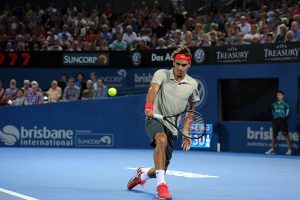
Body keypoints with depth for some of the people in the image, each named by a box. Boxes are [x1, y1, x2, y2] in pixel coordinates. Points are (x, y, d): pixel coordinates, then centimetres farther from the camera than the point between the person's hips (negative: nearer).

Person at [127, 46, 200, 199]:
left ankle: (142, 174, 41)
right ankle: (161, 185, -40)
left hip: (173, 128, 4)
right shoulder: (162, 74, -3)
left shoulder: (192, 84, 6)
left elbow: (190, 110, 18)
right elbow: (153, 90, -23)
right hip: (155, 120, -4)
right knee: (162, 140, -39)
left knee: (160, 170, 5)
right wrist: (149, 107, -43)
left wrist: (187, 134, 13)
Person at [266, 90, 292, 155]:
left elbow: (287, 111, 3)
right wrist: (275, 116, 9)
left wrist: (285, 117, -2)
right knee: (274, 135, 7)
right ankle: (273, 149, 15)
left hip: (282, 120, -5)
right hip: (275, 120, 5)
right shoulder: (274, 104, 11)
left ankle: (289, 149, -9)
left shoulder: (285, 104, 0)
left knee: (286, 135, -9)